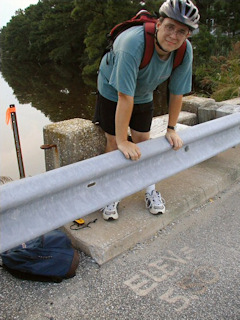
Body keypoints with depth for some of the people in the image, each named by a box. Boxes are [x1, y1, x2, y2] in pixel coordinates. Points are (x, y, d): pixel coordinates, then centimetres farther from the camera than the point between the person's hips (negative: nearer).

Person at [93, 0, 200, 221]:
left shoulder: (185, 51, -23)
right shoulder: (133, 43, -40)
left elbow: (177, 93, -12)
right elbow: (125, 96, -39)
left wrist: (171, 129, -6)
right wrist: (122, 142, -35)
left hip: (143, 95, 4)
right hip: (113, 91, -4)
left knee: (143, 140, 5)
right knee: (114, 141, -3)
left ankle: (150, 189, 24)